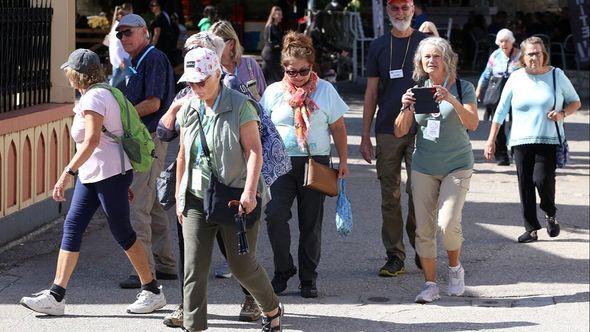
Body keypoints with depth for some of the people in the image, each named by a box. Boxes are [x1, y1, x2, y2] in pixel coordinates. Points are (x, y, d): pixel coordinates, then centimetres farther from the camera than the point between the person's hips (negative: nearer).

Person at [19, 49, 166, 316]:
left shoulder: (93, 98, -14)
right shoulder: (103, 93, 17)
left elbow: (92, 140, -27)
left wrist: (67, 173, -30)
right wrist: (124, 183, 23)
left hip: (110, 173, -10)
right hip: (92, 175, 10)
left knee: (122, 232, -2)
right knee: (72, 226, 4)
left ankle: (152, 292, 10)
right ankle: (55, 296, 2)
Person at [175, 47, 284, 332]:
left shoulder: (240, 105, -9)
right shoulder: (188, 110, 8)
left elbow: (254, 151, -13)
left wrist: (249, 191, -23)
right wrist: (179, 195, 15)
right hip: (196, 198, 4)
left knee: (242, 264, 1)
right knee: (194, 268, -4)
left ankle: (271, 309, 28)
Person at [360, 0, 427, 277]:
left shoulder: (426, 43, 4)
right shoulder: (379, 46, 10)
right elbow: (371, 92, 11)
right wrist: (365, 136, 6)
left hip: (421, 131, -2)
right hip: (387, 131, 2)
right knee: (390, 196, 3)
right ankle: (395, 256, 8)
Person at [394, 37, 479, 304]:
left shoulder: (463, 88, -2)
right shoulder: (416, 91, 7)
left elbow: (472, 124, -15)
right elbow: (400, 132, 4)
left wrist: (452, 100, -29)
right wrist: (406, 108, -15)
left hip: (457, 166, -3)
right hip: (424, 168, 3)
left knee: (448, 223, -17)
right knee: (424, 228, -1)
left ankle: (455, 267, 11)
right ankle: (430, 284, 9)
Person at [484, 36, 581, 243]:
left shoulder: (557, 75, 3)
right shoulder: (516, 78, 4)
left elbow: (575, 102, 12)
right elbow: (501, 110, 8)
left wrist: (562, 114, -10)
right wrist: (491, 140, 5)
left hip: (549, 141, -2)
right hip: (521, 141, 2)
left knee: (542, 179, -17)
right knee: (525, 185, 1)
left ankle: (550, 214, 12)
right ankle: (531, 229, 11)